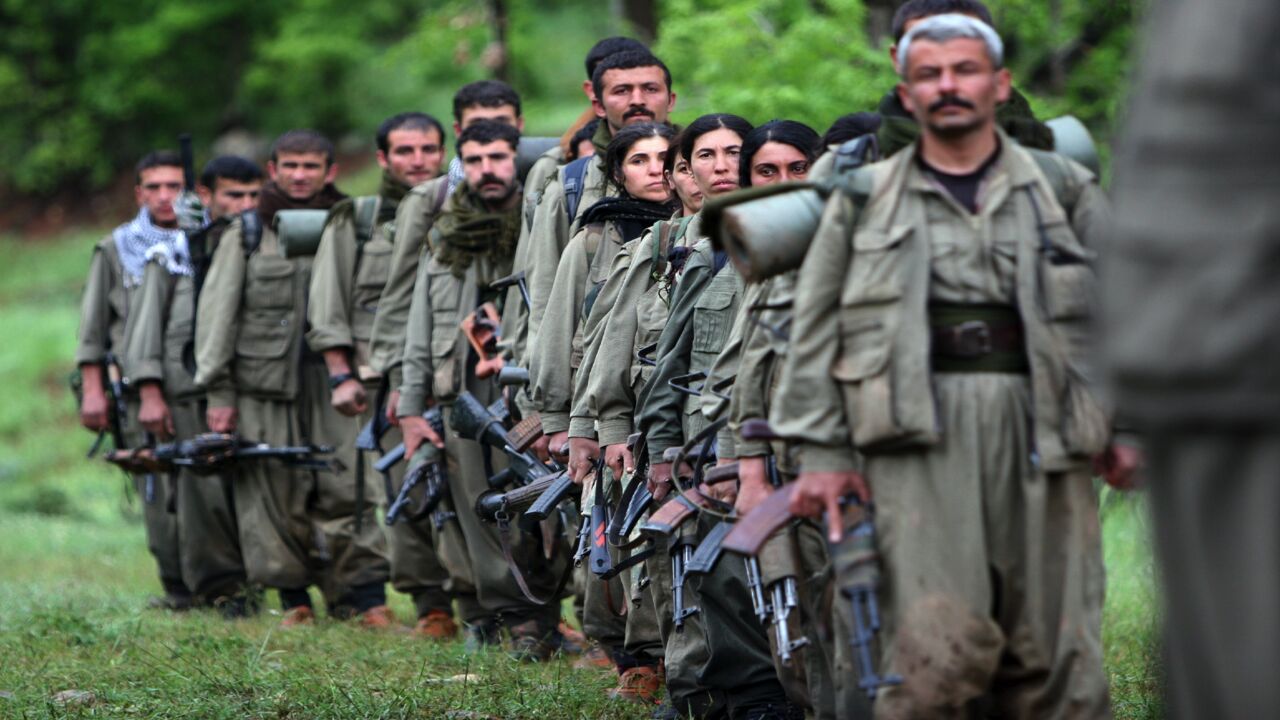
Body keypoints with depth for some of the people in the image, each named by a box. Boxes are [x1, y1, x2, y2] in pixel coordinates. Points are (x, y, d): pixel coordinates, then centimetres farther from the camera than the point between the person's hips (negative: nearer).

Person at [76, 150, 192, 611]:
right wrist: (92, 390, 3)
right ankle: (178, 590, 1)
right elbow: (93, 327, 11)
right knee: (161, 496, -5)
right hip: (142, 390, 0)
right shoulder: (115, 250, 13)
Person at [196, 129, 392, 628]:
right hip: (264, 382, 0)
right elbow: (216, 313, 7)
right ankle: (293, 597, 10)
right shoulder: (246, 235, 10)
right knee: (276, 493, -1)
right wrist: (218, 391, -1)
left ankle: (366, 598, -9)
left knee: (347, 489, -9)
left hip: (334, 380, 0)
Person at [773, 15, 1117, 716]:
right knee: (937, 645, -16)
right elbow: (815, 329, 12)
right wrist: (821, 452, 4)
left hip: (1038, 424, 2)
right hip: (920, 432, -1)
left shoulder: (1064, 189, 16)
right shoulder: (864, 199, 15)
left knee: (1053, 649, -2)